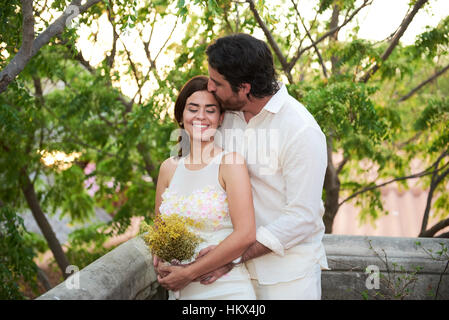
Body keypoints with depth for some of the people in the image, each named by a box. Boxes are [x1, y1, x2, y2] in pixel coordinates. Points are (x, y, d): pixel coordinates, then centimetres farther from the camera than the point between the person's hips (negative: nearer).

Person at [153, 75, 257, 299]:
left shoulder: (230, 163, -10)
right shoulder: (169, 168, 5)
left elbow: (245, 234, -16)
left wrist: (189, 273, -14)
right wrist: (162, 268, -4)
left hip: (226, 289, -4)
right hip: (179, 290, 4)